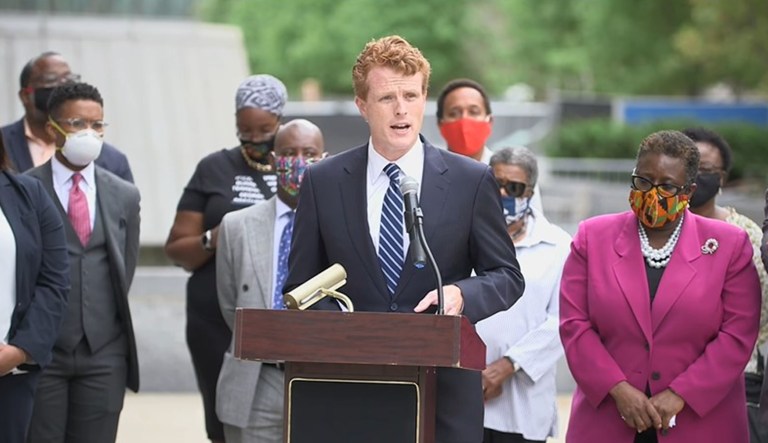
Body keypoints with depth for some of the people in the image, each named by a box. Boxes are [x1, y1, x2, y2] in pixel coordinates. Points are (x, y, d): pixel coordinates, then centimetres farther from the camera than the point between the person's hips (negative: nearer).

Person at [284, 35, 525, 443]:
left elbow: (507, 276, 7)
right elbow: (300, 287, 10)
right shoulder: (322, 183, 7)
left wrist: (461, 295, -15)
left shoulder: (471, 181, 4)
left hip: (444, 396, -1)